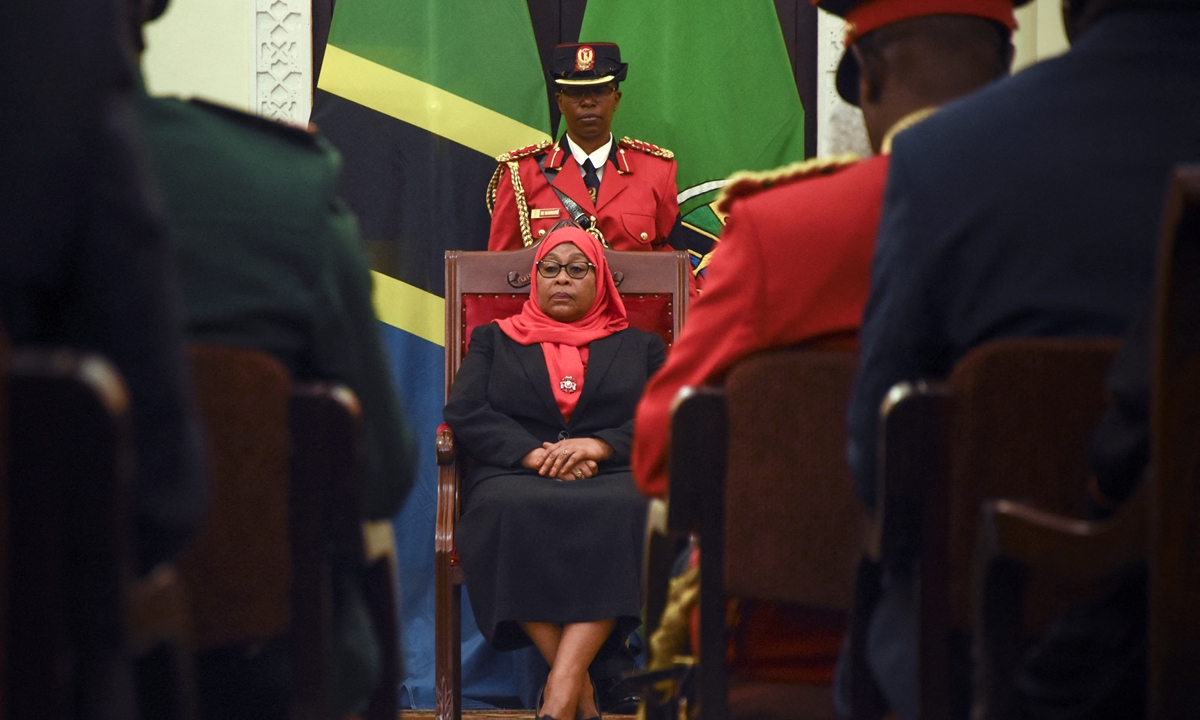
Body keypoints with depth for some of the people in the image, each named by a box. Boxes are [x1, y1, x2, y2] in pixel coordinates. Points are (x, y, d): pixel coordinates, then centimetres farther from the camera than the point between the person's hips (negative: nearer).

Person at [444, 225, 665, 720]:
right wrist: (535, 454, -9)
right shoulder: (494, 340, 26)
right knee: (511, 513, -39)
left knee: (621, 513, -39)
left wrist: (599, 445, -11)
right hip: (516, 478, 0)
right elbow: (464, 412, 9)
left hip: (613, 477, 0)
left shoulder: (639, 346, 25)